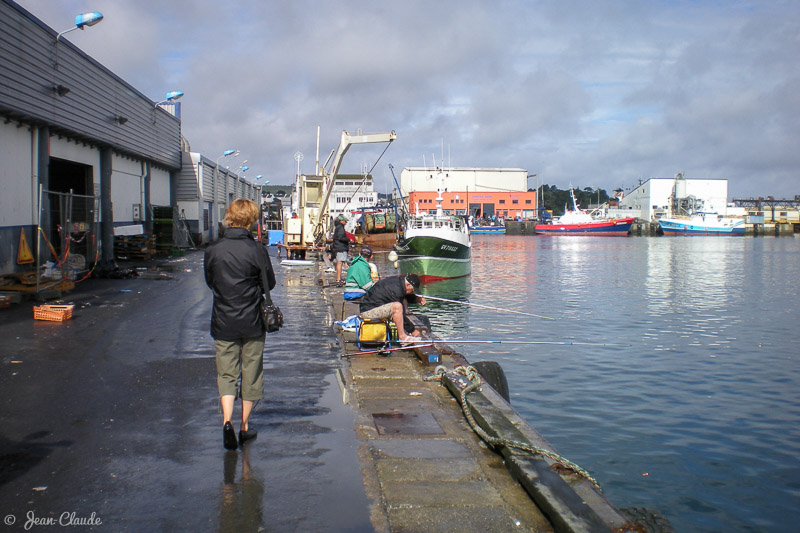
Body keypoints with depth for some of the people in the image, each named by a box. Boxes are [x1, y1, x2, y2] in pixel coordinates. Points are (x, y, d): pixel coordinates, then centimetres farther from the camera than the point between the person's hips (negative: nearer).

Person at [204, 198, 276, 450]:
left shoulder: (213, 250, -6)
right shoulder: (257, 250, -13)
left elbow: (209, 281, 7)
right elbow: (270, 283, -3)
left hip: (223, 323, 2)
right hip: (252, 323, -1)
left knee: (226, 374, 11)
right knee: (250, 373, 12)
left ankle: (227, 420, -9)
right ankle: (244, 426, 22)